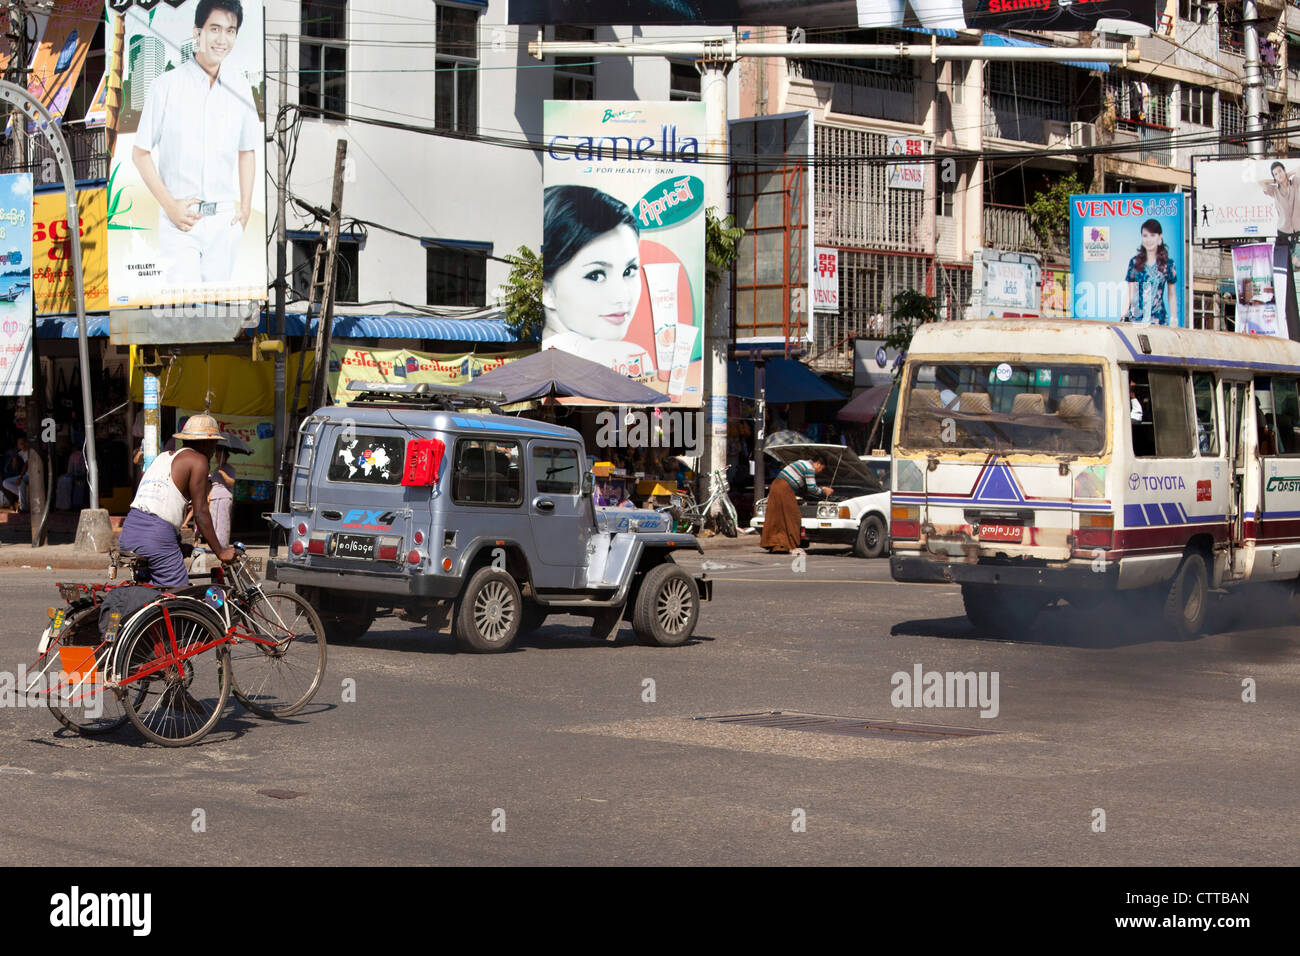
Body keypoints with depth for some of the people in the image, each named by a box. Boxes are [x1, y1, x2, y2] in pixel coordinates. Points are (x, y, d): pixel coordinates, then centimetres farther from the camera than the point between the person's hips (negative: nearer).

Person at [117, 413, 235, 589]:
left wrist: (178, 543, 40)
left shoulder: (163, 456, 25)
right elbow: (201, 513, -4)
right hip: (157, 538, -8)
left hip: (129, 531, 8)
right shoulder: (198, 460, 1)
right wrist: (220, 552, 2)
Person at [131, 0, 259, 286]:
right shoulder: (167, 86, -4)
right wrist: (169, 205, -9)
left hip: (225, 220, 4)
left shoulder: (240, 88, 7)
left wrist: (245, 207, 8)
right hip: (180, 218, -4)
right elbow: (140, 153, -1)